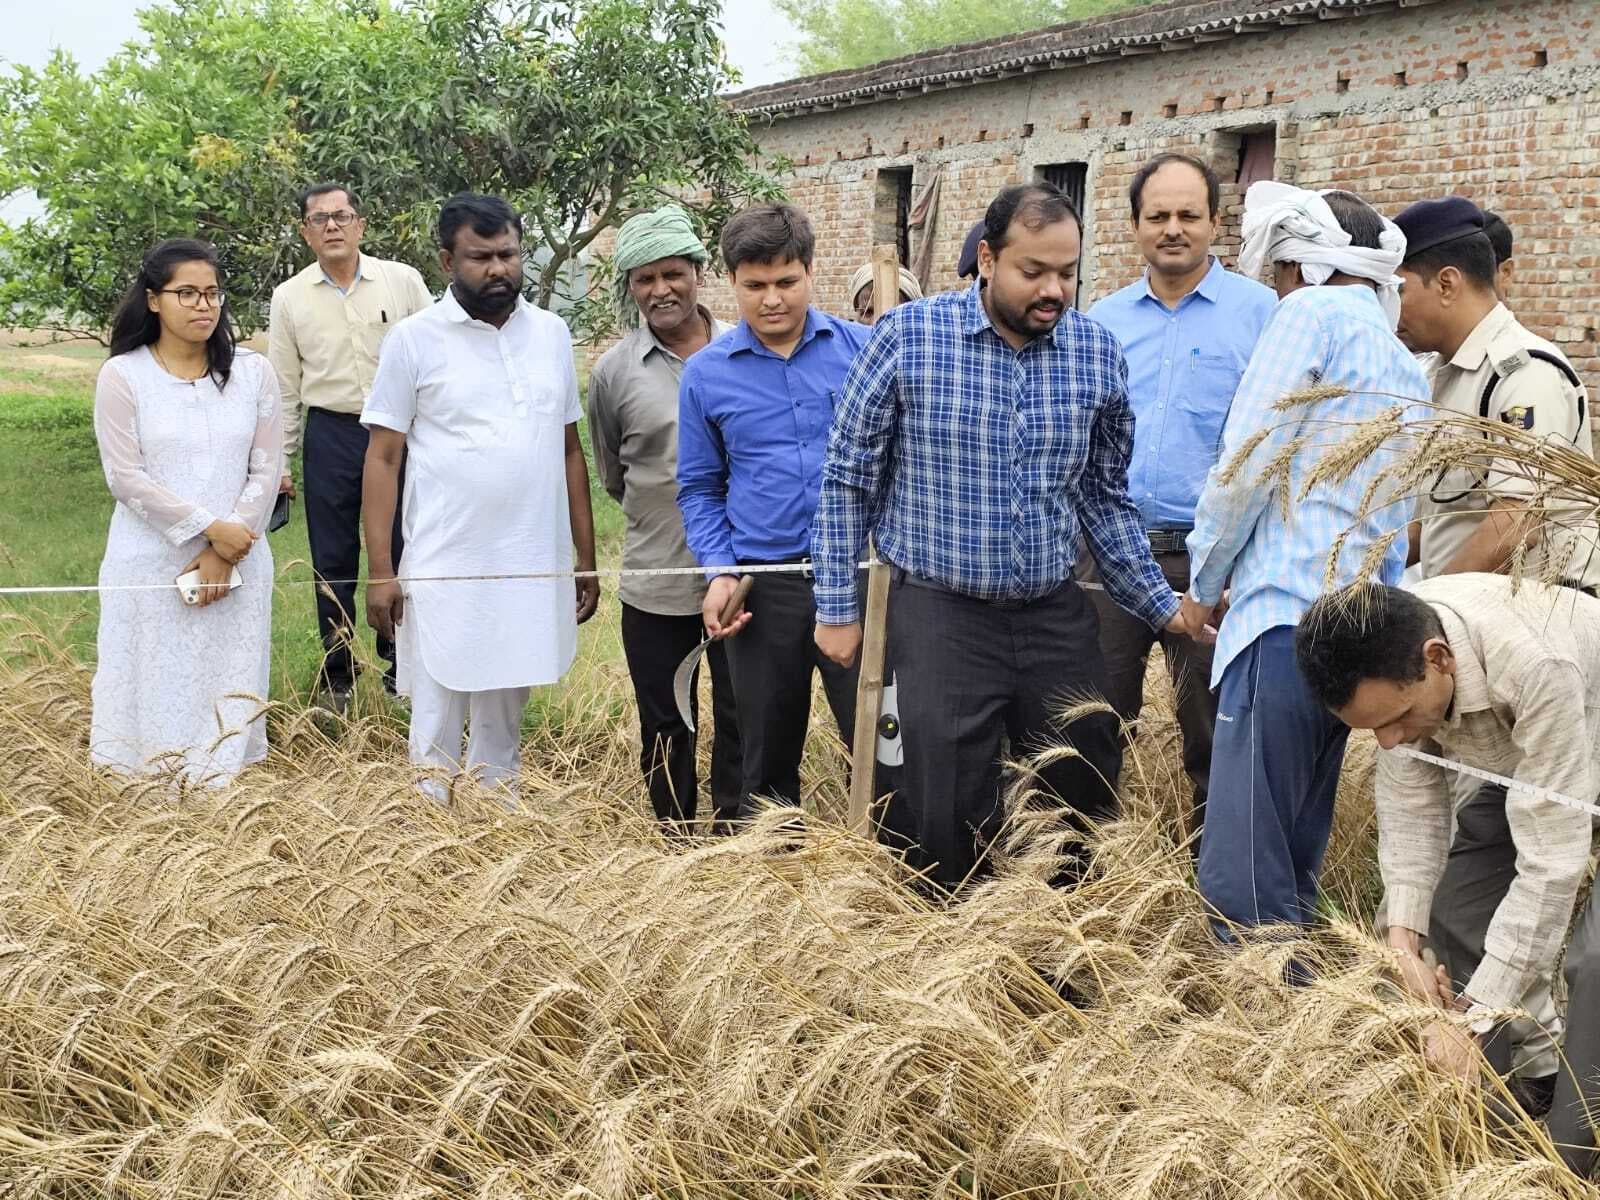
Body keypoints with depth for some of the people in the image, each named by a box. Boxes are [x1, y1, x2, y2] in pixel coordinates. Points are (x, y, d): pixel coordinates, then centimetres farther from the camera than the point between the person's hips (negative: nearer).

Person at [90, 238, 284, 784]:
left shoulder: (253, 372, 3)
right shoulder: (122, 375, -3)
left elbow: (265, 471, 1)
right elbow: (126, 477, -8)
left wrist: (223, 556, -8)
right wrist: (209, 528, -14)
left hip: (235, 564, 2)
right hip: (152, 565, -2)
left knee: (227, 682, 5)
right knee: (155, 685, 2)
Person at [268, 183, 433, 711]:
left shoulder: (403, 281, -1)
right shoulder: (289, 297, 3)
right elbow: (284, 387, 7)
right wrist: (279, 464, 6)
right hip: (331, 435, 1)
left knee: (401, 552, 6)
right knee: (333, 562, 7)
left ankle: (399, 665, 22)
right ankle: (336, 674, 20)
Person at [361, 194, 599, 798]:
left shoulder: (551, 333, 8)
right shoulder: (414, 339, -3)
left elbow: (569, 450, 13)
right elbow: (383, 459, -3)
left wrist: (586, 557, 10)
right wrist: (379, 571, -9)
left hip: (533, 570, 3)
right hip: (443, 572, -3)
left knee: (503, 725, 13)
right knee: (437, 731, 1)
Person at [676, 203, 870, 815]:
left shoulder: (861, 348, 0)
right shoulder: (706, 373, 3)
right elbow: (700, 488, 8)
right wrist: (719, 572, -4)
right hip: (763, 586, 1)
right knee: (768, 764, 13)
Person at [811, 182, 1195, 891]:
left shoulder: (1098, 354, 0)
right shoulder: (907, 336, -9)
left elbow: (1104, 498, 11)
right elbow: (847, 479, -2)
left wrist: (1164, 608, 9)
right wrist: (836, 609, -3)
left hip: (1056, 615, 3)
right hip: (941, 618, -3)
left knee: (1087, 802, 10)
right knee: (952, 829, 3)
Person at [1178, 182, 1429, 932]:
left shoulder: (1312, 315, -1)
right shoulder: (1409, 372, 24)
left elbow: (1245, 464, -6)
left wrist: (1204, 583, 5)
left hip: (1287, 617, -9)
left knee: (1242, 881, -11)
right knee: (1292, 865, 12)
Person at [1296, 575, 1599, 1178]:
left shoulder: (1537, 665, -44)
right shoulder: (1390, 657, -24)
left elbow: (1550, 861, -39)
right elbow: (1411, 799, -12)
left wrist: (1475, 1013, -35)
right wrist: (1403, 936, -22)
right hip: (1522, 764, 7)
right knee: (1453, 904, 2)